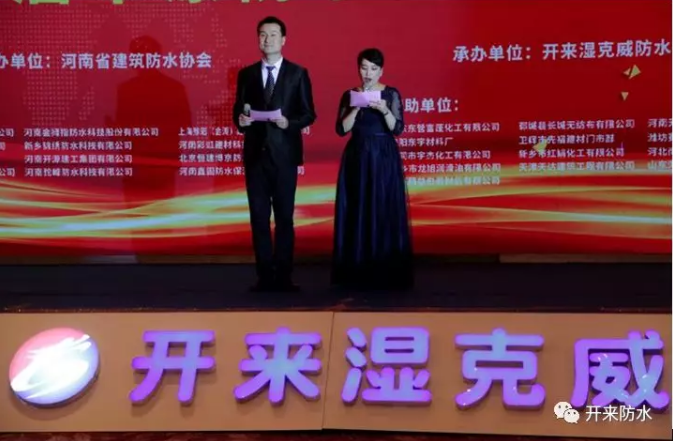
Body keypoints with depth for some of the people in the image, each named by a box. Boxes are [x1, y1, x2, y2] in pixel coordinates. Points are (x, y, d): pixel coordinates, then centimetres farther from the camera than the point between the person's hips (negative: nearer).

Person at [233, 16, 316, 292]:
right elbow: (238, 111, 10)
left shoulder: (298, 73, 3)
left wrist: (289, 123, -18)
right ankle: (264, 275, 9)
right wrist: (241, 120, -13)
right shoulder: (247, 74, 10)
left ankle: (283, 276, 7)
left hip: (284, 153, -2)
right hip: (255, 153, 2)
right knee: (259, 216, 3)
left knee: (284, 216, 2)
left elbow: (309, 114, 0)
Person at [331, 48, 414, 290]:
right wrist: (357, 106, -13)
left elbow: (397, 128, -7)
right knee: (357, 212, 1)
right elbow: (342, 129, -2)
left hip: (384, 157, -2)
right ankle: (356, 272, 7)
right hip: (357, 157, 2)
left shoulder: (392, 94, 0)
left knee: (385, 212, -4)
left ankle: (387, 273, 1)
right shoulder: (349, 95, 6)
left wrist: (384, 110, -23)